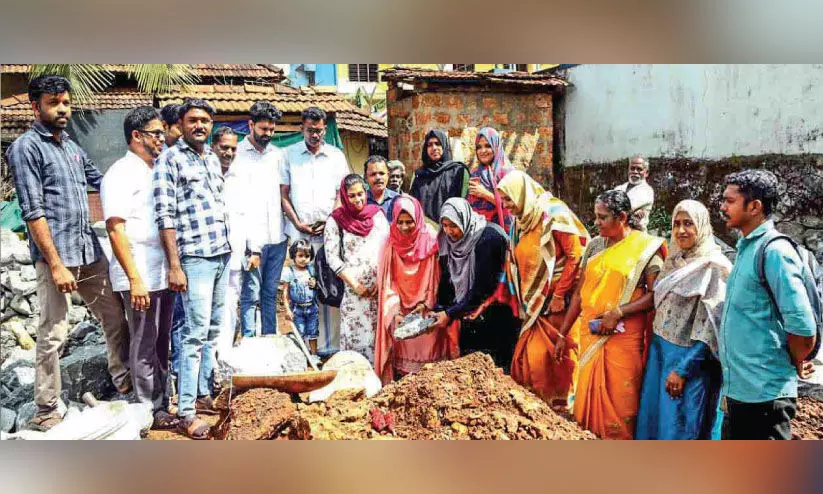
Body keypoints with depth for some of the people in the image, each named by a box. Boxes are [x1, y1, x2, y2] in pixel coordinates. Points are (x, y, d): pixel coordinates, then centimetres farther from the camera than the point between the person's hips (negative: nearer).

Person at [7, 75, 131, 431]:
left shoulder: (72, 146, 14)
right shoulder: (25, 147, -7)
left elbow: (100, 180, 32)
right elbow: (33, 212, -14)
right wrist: (56, 265, -17)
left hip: (91, 252, 7)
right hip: (56, 255, -7)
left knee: (116, 317, 13)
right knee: (53, 335, 0)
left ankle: (124, 382, 29)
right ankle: (46, 413, 13)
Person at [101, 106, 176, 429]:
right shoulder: (121, 174, -9)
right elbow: (115, 230, -15)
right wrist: (135, 279, -19)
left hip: (163, 273, 7)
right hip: (140, 277, -7)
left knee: (161, 343, 14)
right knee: (144, 345, 3)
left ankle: (162, 401, 26)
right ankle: (152, 411, 14)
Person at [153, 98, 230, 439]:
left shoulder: (212, 158, 16)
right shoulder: (169, 159, -6)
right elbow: (165, 216, -12)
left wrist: (230, 248, 17)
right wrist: (174, 266, -16)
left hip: (222, 256, 7)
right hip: (195, 258, -7)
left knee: (214, 330, 13)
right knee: (196, 333, -7)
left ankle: (204, 394, 25)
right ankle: (186, 413, 0)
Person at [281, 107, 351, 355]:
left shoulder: (336, 155, 12)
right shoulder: (289, 154, 10)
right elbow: (283, 194, 8)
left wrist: (329, 222, -5)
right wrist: (298, 223, -4)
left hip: (329, 232, 0)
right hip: (298, 233, 0)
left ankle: (331, 344, 3)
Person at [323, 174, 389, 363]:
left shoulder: (377, 214, 8)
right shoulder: (336, 220, 1)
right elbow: (332, 257, -3)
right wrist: (355, 285, -8)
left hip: (381, 287, 2)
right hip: (354, 289, -2)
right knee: (356, 334, -1)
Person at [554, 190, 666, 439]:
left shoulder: (645, 247, -6)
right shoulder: (595, 245, 8)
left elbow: (655, 295, -9)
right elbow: (580, 292, 11)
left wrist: (618, 313, -19)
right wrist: (563, 334, 11)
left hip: (623, 339, -5)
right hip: (590, 335, 5)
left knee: (620, 406, 2)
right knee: (587, 397, 11)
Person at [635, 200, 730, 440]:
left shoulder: (713, 266, -12)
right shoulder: (673, 261, 9)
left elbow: (710, 326, -15)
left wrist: (683, 370, -16)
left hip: (690, 357, -7)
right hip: (659, 348, 7)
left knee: (678, 429, 3)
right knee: (651, 419, 12)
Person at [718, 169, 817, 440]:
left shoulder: (774, 251, -18)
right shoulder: (746, 247, 11)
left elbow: (803, 328, -22)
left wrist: (795, 365, -5)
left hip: (764, 393, -9)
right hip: (738, 388, 9)